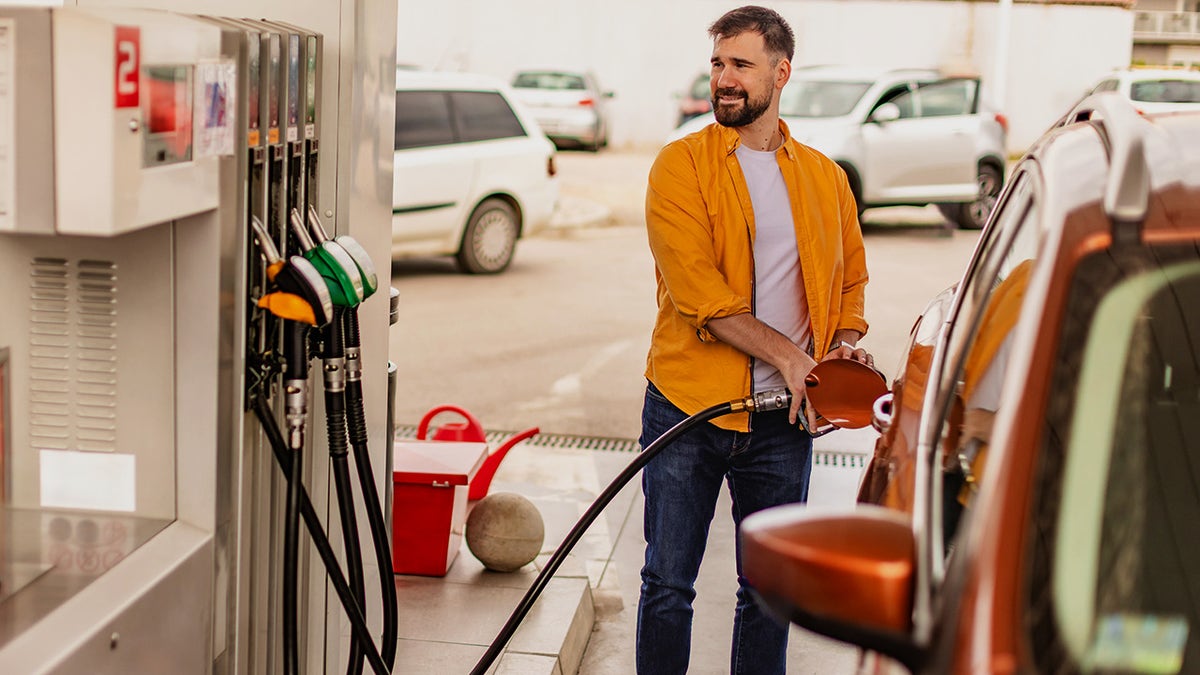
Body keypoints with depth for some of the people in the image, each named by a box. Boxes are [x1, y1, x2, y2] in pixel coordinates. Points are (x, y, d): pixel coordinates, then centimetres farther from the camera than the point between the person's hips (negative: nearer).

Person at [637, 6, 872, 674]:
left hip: (784, 417, 3)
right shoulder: (681, 165, -3)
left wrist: (844, 344, 0)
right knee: (668, 584, 5)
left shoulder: (825, 177, 9)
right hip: (688, 405, -3)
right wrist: (787, 356, -17)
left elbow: (851, 277, 20)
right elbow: (698, 292, -14)